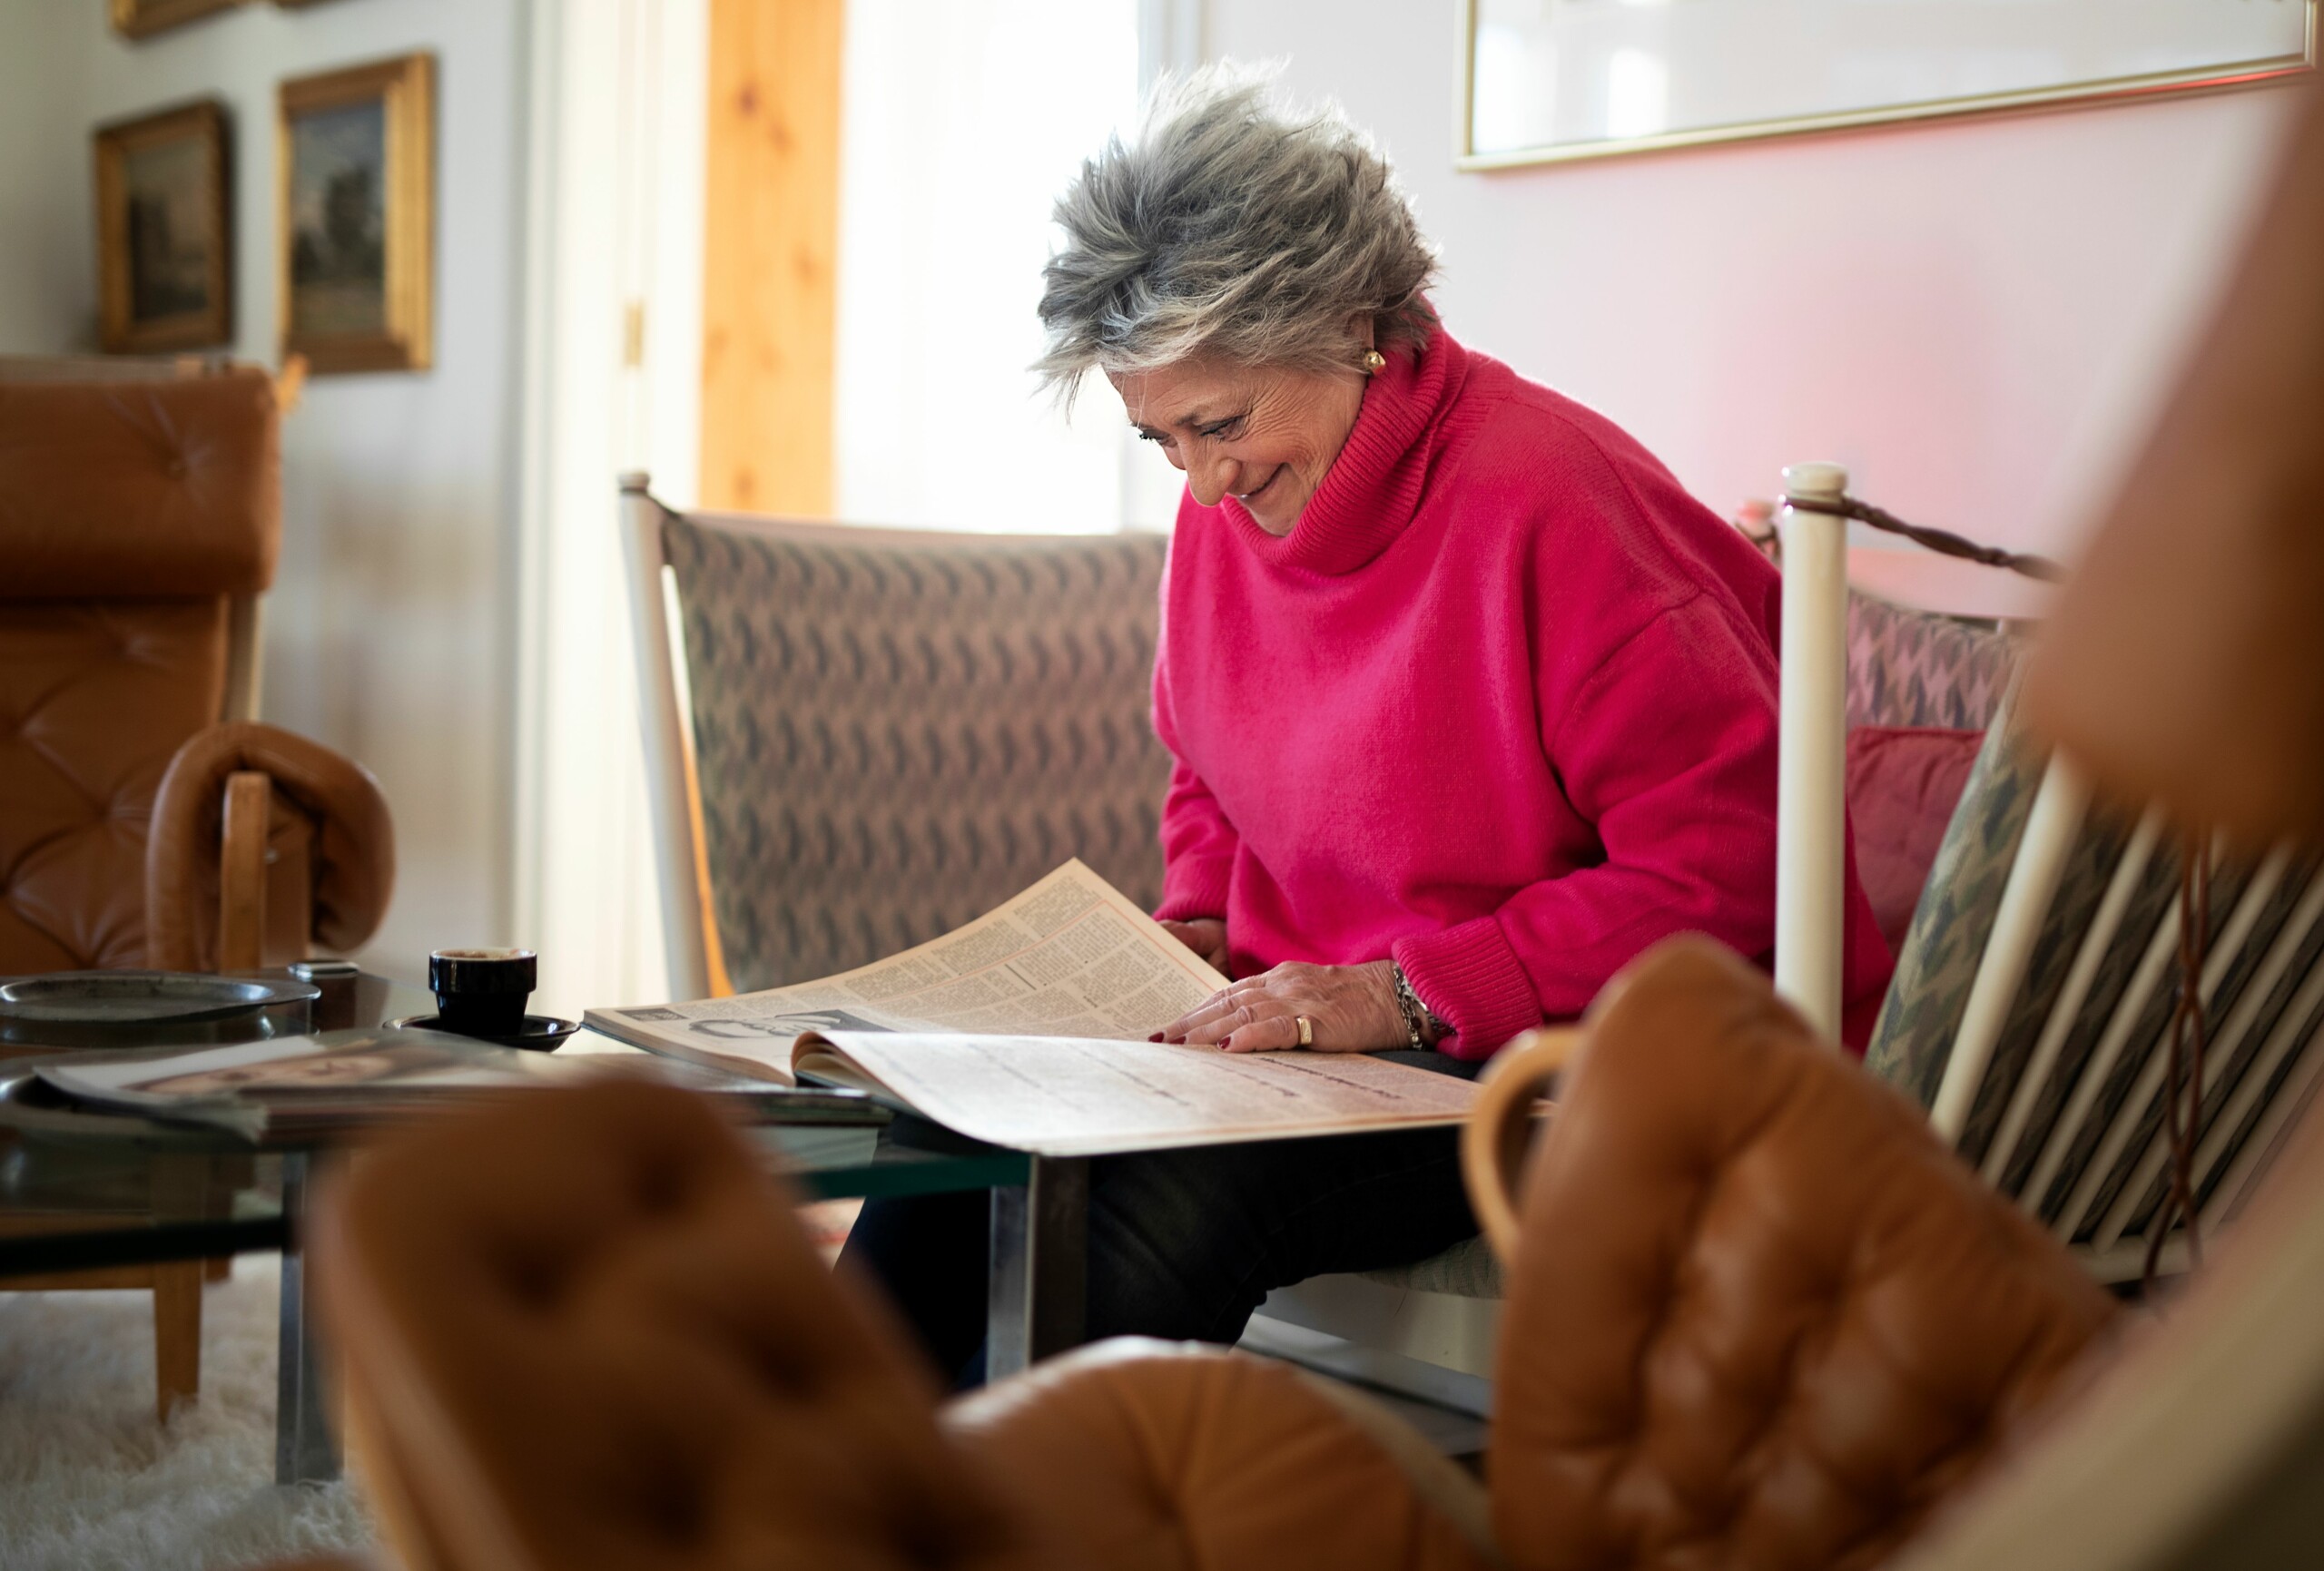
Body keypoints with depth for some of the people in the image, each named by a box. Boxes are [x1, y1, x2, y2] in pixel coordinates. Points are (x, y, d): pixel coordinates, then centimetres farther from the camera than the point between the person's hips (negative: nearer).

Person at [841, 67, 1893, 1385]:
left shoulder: (1548, 500, -16)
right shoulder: (1225, 508, 7)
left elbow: (1727, 867, -19)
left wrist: (1411, 994, -22)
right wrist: (1199, 930, 3)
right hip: (1302, 1028, 7)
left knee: (1169, 1199, -32)